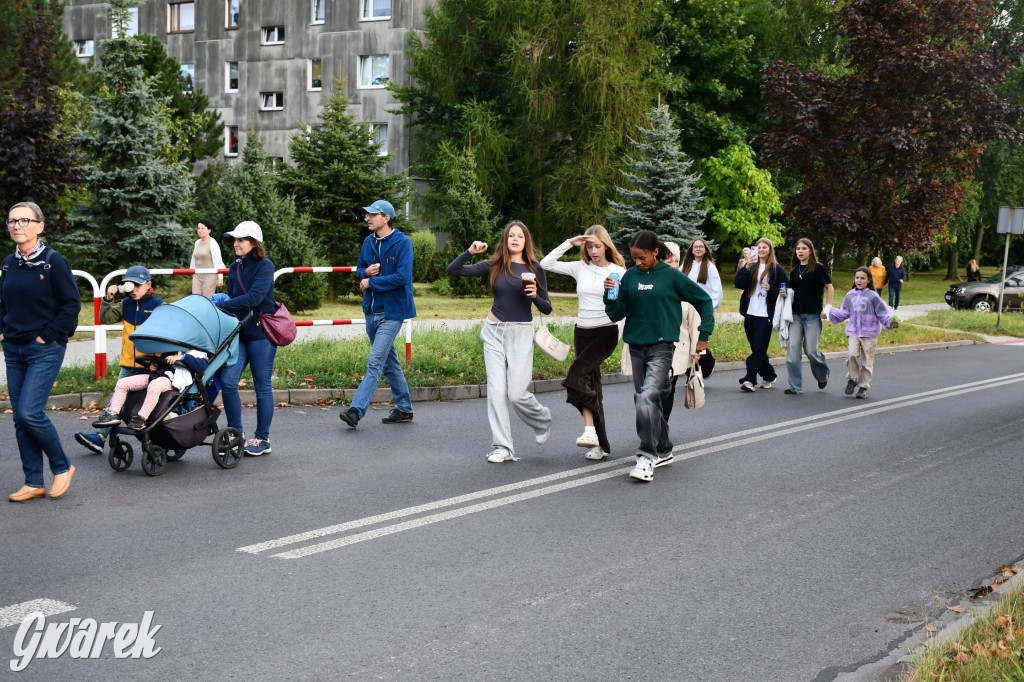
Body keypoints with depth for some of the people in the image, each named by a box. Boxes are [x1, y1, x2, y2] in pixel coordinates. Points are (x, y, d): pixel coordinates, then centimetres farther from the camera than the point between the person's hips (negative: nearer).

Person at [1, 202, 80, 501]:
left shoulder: (54, 261, -9)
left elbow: (71, 304, -9)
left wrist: (47, 335, -12)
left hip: (45, 350, -6)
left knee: (30, 412, -14)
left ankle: (62, 466, 8)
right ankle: (33, 483, 14)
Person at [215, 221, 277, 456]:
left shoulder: (265, 266, -10)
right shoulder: (234, 268, 11)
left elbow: (254, 297, -22)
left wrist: (219, 306, -22)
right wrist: (220, 303, -3)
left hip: (261, 333, -6)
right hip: (239, 332, 6)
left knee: (262, 386, 2)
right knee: (227, 381, -4)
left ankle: (262, 439, 13)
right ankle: (236, 433, 11)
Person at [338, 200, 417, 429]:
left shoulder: (402, 242, -12)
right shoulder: (368, 242, 8)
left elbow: (402, 277, -21)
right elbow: (360, 268, 21)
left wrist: (371, 282, -14)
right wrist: (366, 271, -4)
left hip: (392, 312, -8)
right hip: (371, 311, 8)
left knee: (375, 362, -13)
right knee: (389, 362, 15)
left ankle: (356, 410, -17)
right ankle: (404, 409, 26)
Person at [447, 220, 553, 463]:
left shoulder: (535, 269, 1)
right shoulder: (494, 266, 3)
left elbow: (547, 309, 4)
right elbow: (453, 270, -3)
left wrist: (535, 296, -15)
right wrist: (470, 252, -16)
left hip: (520, 334, -2)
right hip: (494, 332, 2)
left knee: (516, 393, -8)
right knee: (496, 391, -3)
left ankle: (543, 420, 24)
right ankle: (502, 447, 5)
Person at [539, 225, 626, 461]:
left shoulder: (617, 271, -2)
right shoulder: (580, 268, 6)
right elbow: (546, 263, 0)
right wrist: (569, 243, -4)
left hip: (606, 333, -5)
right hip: (582, 333, 5)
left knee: (577, 374, -25)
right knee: (592, 386, 6)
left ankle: (590, 429, -22)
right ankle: (601, 444, 11)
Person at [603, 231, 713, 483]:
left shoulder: (671, 276, -5)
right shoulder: (630, 277, 4)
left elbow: (704, 301, 4)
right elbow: (616, 315, 6)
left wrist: (704, 335, 1)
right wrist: (610, 295, -12)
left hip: (661, 346, -5)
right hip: (636, 346, 5)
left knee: (647, 397, -21)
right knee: (644, 400, 12)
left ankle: (647, 456, -19)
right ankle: (663, 450, 29)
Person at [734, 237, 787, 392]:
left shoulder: (777, 269, 2)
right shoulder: (751, 266, 11)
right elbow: (737, 283, -3)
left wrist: (771, 289, -16)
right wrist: (747, 267, -14)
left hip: (766, 314, -4)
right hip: (750, 313, 4)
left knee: (759, 347, -10)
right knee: (757, 348, 11)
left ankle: (749, 379, -13)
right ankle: (769, 375, 26)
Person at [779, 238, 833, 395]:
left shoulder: (818, 268, -2)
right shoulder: (794, 271, 12)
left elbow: (830, 288, -1)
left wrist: (827, 307, -9)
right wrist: (785, 293, -2)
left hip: (812, 315, -5)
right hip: (796, 314, 5)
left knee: (811, 350, -4)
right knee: (793, 349, -5)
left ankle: (823, 375, 28)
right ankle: (795, 387, 0)